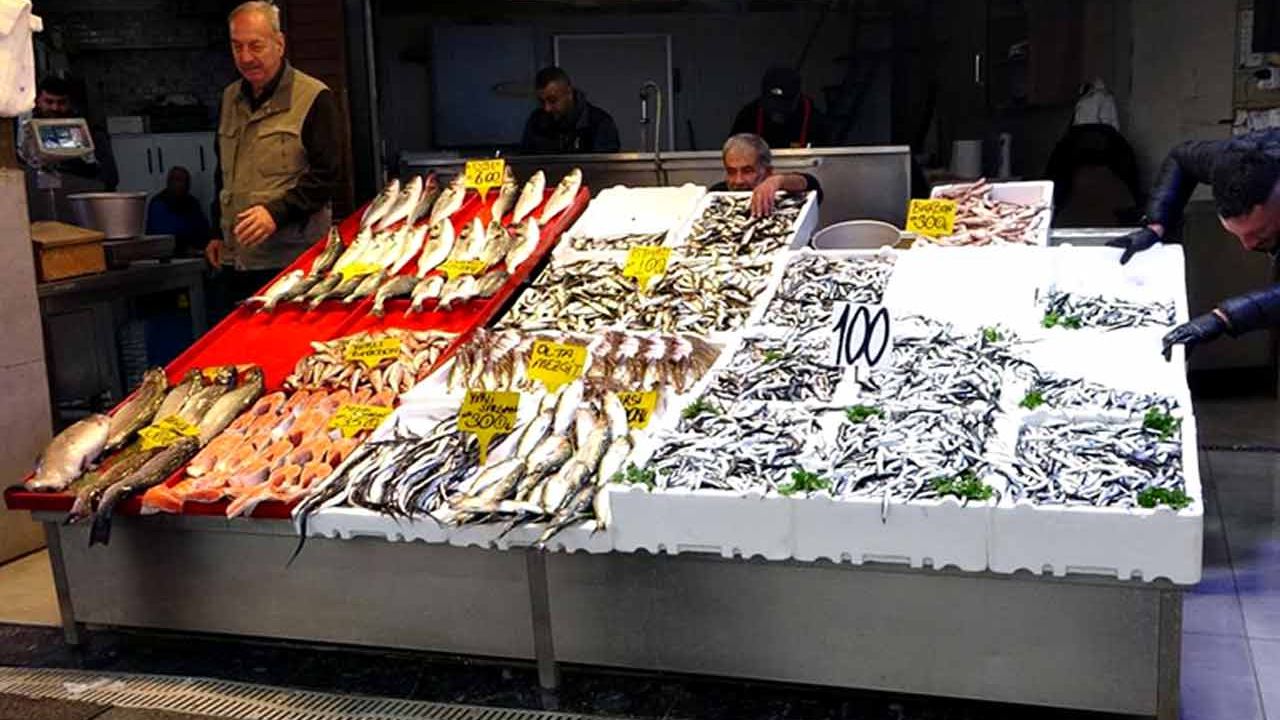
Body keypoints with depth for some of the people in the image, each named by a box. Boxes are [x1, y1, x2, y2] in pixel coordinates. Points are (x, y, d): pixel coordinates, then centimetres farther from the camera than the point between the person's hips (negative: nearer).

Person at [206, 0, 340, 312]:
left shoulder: (313, 98, -6)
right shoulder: (230, 98, 16)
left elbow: (326, 172, -11)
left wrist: (277, 212, -21)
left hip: (292, 259, -7)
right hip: (234, 258, 7)